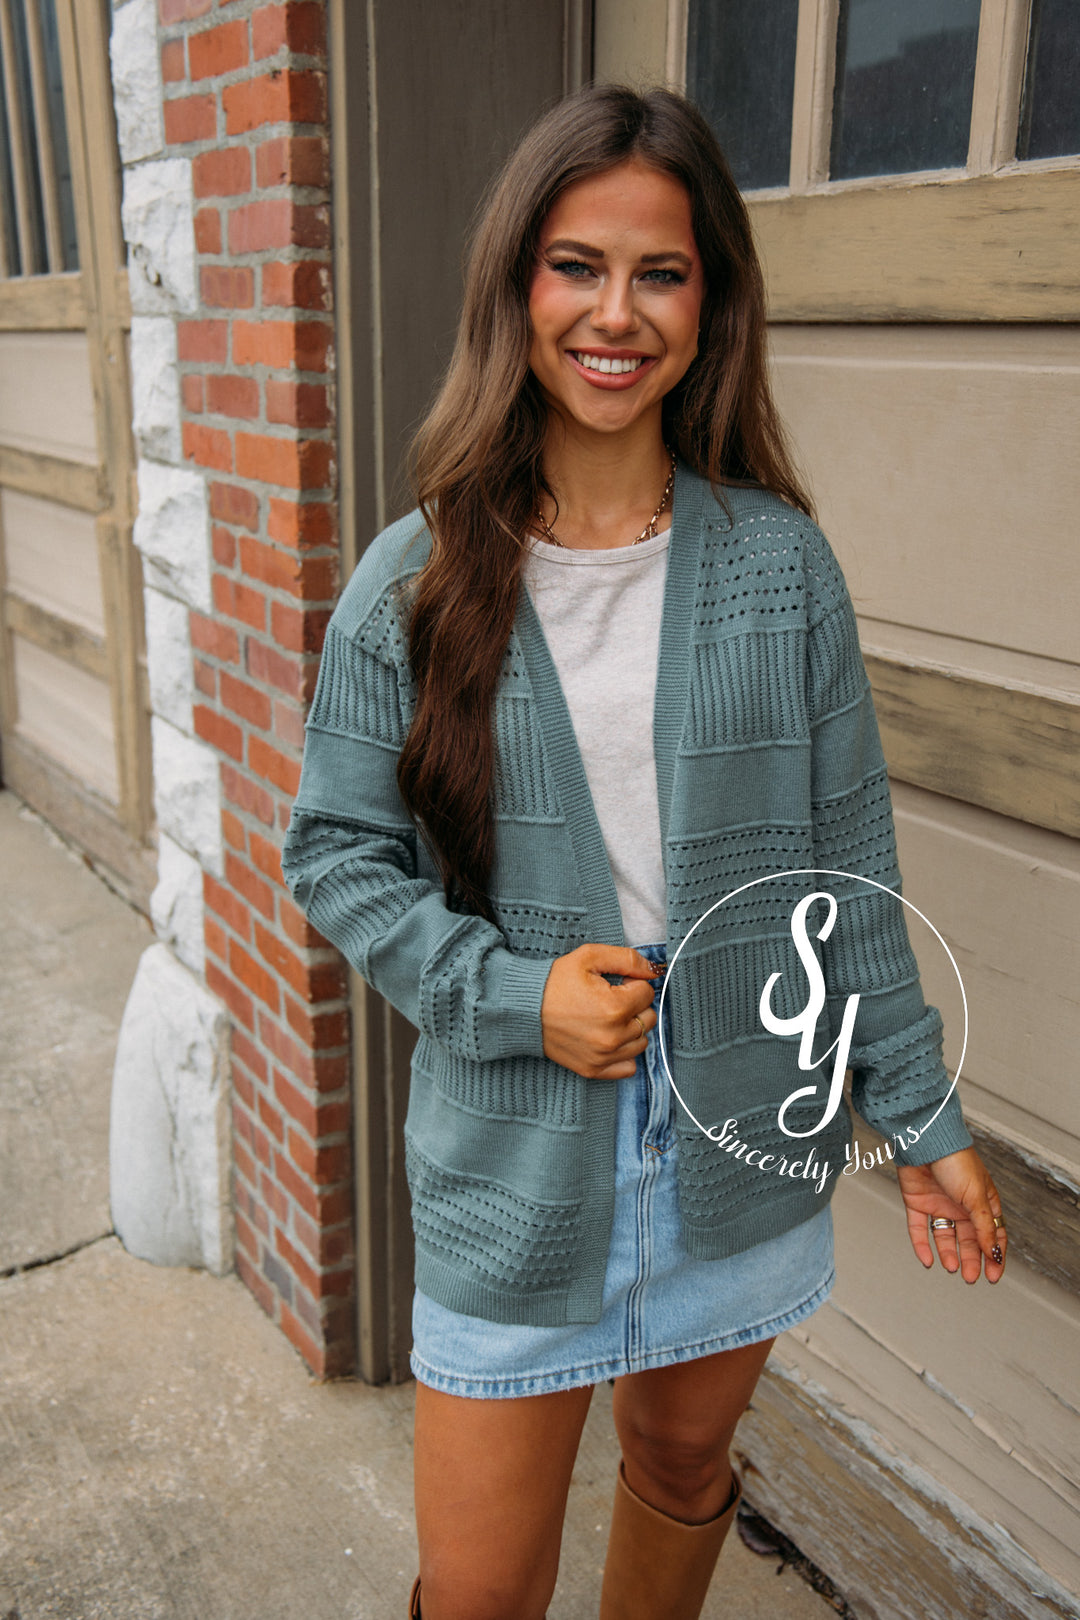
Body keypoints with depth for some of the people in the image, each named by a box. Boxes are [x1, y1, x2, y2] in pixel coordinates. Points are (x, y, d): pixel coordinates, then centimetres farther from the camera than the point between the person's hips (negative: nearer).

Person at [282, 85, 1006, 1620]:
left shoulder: (779, 559, -5)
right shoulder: (415, 581, -8)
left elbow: (848, 861, 0)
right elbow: (337, 854, -2)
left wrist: (924, 1115, 4)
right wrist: (513, 995, -15)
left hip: (750, 1149, 2)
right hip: (515, 1167, -1)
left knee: (685, 1468, 26)